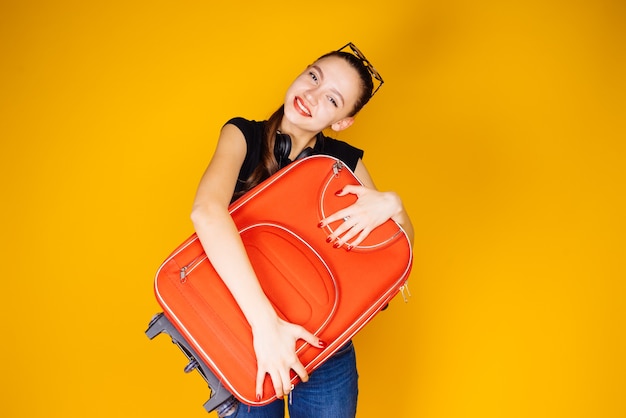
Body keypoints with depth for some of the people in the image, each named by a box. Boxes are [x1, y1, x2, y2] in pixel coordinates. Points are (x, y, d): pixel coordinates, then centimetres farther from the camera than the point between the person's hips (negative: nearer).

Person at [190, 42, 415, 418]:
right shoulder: (244, 136, -10)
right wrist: (265, 323, -40)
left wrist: (392, 205, -20)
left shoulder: (345, 161, -3)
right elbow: (207, 211, -31)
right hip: (245, 338, -1)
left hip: (326, 347, 2)